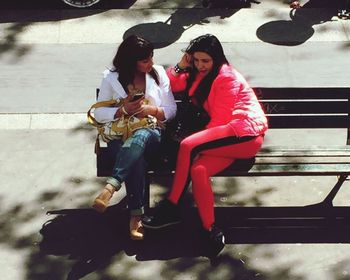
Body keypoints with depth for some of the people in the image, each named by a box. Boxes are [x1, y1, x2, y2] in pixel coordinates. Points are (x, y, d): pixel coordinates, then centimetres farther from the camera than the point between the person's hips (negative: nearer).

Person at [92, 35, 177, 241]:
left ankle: (111, 186, -51)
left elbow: (171, 110, 10)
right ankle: (136, 215, -40)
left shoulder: (159, 73, 11)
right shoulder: (111, 78, 7)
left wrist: (151, 110, -11)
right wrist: (124, 110, -13)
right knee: (137, 158, -38)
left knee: (140, 138, -40)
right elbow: (99, 114, 4)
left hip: (151, 133, 1)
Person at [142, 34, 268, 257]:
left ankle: (172, 208, -18)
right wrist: (181, 67, 6)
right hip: (229, 138, 8)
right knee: (197, 170, -22)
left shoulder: (227, 77, -6)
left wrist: (198, 144, -9)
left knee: (188, 145, -26)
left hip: (246, 134, -8)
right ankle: (211, 232, -20)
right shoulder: (199, 75, 19)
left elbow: (220, 119, -11)